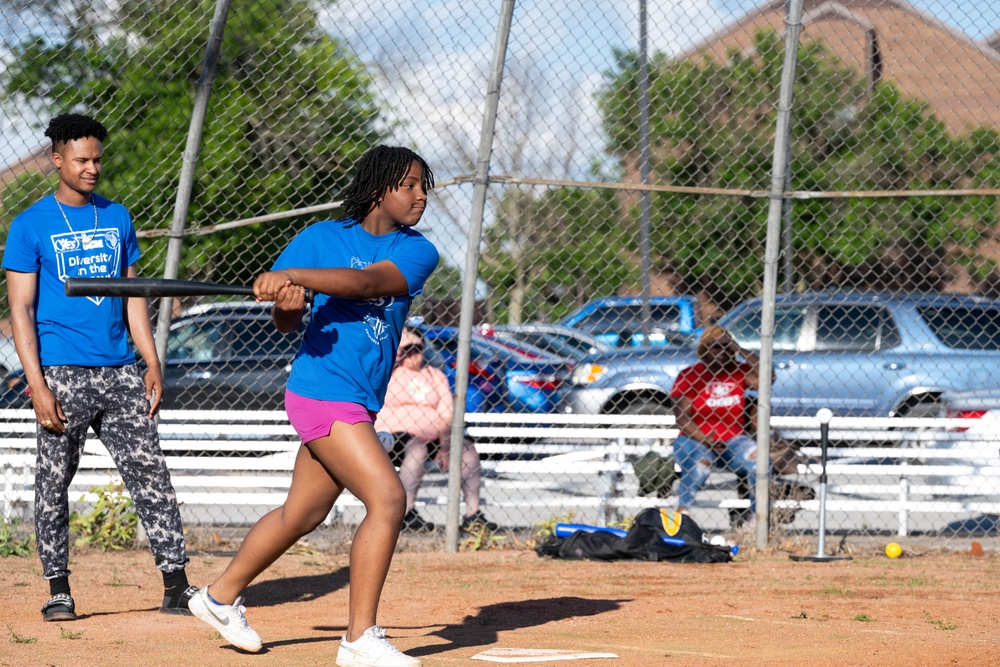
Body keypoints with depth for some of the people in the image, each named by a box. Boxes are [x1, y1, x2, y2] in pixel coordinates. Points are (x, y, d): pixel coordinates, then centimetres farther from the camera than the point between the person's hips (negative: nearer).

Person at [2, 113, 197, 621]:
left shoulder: (117, 217, 13)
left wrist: (152, 364, 8)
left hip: (119, 373, 4)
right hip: (63, 373, -4)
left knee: (150, 474, -2)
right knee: (54, 480, 0)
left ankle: (176, 586, -2)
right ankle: (58, 588, 10)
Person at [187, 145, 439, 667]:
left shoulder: (417, 251, 5)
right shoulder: (321, 238, -1)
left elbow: (367, 281, -15)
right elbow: (285, 323, 0)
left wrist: (293, 275, -26)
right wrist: (287, 304, -23)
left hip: (360, 403, 6)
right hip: (323, 389, -6)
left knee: (302, 515, 18)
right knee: (387, 498, -18)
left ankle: (221, 596, 38)